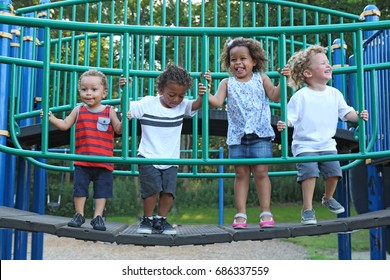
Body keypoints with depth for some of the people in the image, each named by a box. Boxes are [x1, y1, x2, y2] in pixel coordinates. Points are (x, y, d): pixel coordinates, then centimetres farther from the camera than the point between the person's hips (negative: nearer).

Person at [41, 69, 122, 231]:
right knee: (79, 187, 6)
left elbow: (118, 129, -1)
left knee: (101, 190, 5)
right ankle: (79, 215, 19)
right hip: (82, 160, 1)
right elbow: (64, 125, 9)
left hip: (103, 161, -1)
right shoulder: (78, 110, 6)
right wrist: (51, 118, -4)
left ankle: (98, 216, 14)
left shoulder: (109, 111, 1)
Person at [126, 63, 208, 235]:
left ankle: (161, 220, 15)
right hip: (148, 157, -3)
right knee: (152, 189, -12)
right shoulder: (147, 104, -7)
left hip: (171, 160, 3)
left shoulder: (182, 106, 3)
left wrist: (201, 95, -24)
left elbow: (197, 105, -3)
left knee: (169, 191, -4)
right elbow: (126, 108, -6)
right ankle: (147, 220, 9)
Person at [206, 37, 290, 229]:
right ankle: (241, 214, 8)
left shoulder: (261, 79, 8)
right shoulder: (227, 83, 9)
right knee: (241, 173, 4)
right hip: (237, 135, 1)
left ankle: (265, 212, 4)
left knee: (261, 172, -3)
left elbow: (275, 96, -2)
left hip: (260, 134, -1)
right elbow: (217, 102, -2)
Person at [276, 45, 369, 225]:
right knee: (309, 172, -19)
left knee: (334, 171, 1)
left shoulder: (335, 94, 5)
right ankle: (307, 209, -7)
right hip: (304, 144, -5)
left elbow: (346, 112, 9)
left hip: (327, 144, 5)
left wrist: (358, 116, -10)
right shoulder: (300, 96, -11)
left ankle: (328, 198, 32)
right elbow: (290, 117, -13)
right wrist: (283, 124, -34)